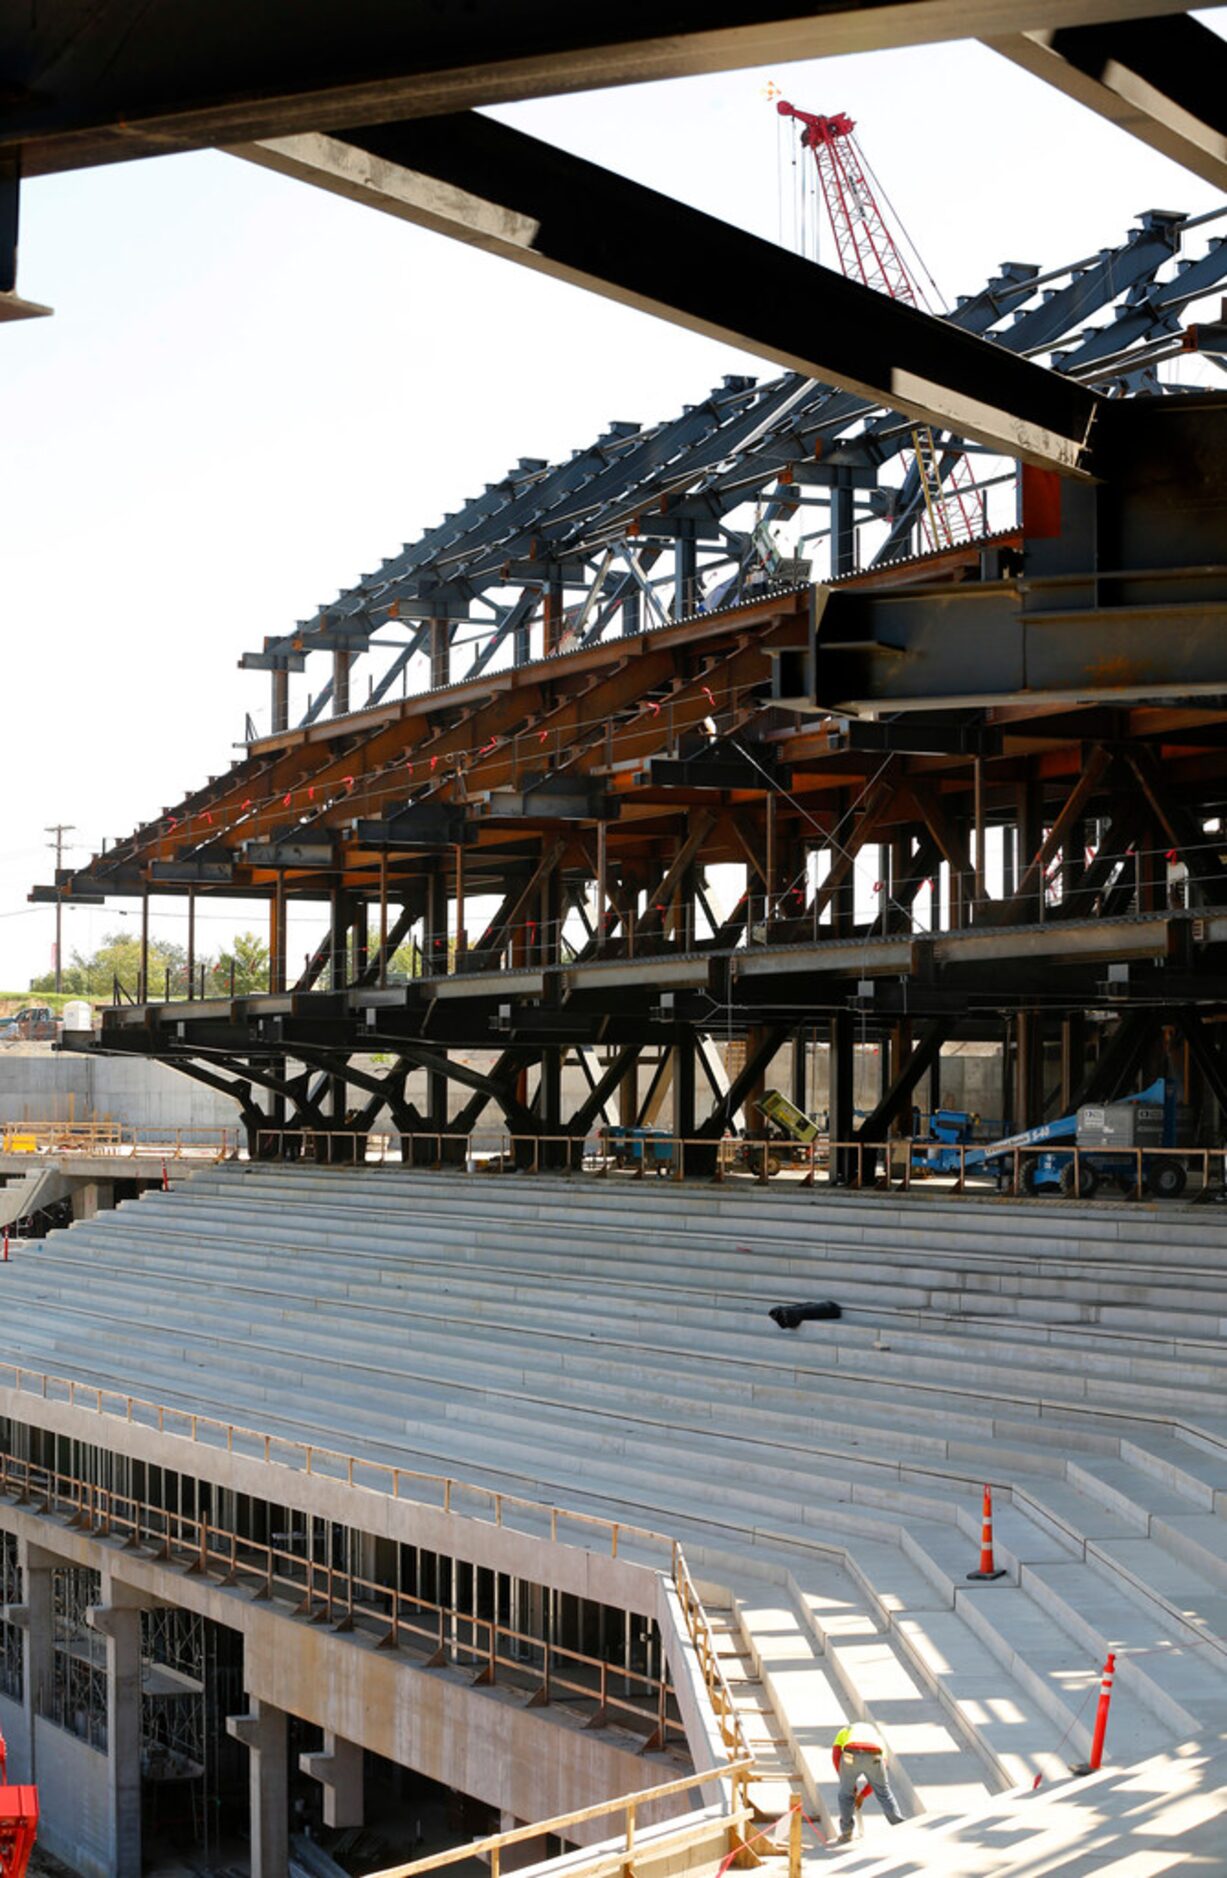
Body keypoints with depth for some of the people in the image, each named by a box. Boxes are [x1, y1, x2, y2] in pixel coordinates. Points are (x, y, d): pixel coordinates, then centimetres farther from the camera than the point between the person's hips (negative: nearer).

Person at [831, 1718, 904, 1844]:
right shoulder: (877, 1735, 41)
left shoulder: (845, 1730, 39)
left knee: (846, 1794, 21)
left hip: (850, 1757, -1)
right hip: (874, 1757, 1)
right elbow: (879, 1777, 34)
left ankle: (846, 1833, 23)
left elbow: (835, 1755, 18)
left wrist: (846, 1780, 23)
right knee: (883, 1792, 21)